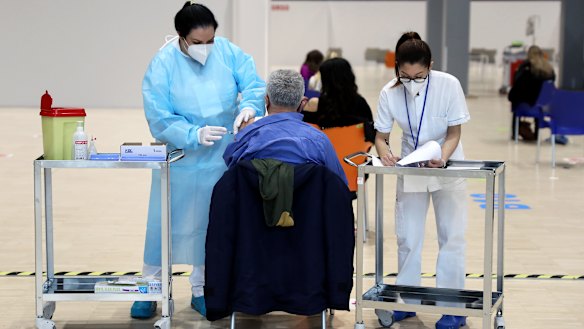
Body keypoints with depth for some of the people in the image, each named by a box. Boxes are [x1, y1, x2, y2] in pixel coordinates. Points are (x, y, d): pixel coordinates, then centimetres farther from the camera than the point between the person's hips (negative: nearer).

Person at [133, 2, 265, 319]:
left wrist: (249, 106, -30)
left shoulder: (228, 52, -6)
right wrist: (195, 135, -32)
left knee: (211, 223, 12)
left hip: (222, 160, 3)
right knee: (166, 223, 5)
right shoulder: (162, 65, -15)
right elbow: (159, 120, -19)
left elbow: (255, 85, -8)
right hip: (180, 160, -2)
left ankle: (200, 290, 26)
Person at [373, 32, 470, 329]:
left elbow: (454, 133, -17)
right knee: (407, 237, 7)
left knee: (451, 236, 1)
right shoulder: (389, 93, -20)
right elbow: (381, 136, -12)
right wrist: (384, 152, -34)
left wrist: (442, 157, -35)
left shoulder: (448, 85, -24)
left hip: (447, 166, -2)